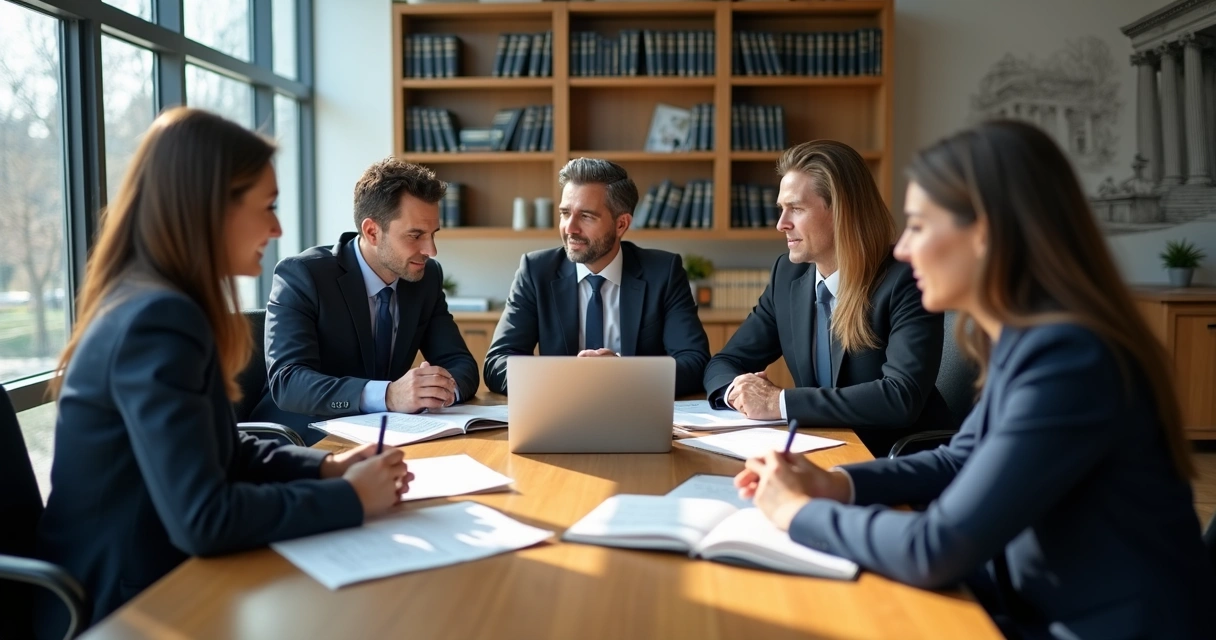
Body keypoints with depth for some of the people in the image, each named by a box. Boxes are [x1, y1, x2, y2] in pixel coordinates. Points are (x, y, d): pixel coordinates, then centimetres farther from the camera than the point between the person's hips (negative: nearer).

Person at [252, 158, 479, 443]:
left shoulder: (428, 277, 1)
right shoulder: (301, 276, -15)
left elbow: (462, 364, 1)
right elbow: (287, 382, -26)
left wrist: (445, 385, -24)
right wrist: (387, 395, -40)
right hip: (304, 441, -5)